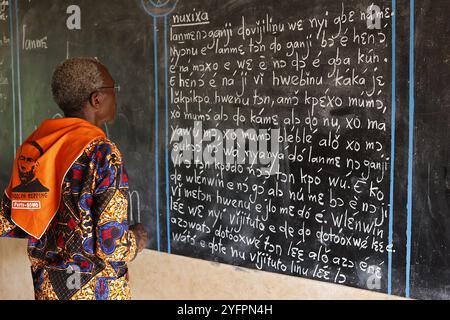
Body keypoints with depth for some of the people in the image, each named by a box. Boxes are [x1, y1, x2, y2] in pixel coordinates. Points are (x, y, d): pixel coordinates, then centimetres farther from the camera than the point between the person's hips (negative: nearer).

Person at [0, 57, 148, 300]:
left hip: (45, 287, 6)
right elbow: (111, 247, -24)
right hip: (93, 290, -6)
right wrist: (136, 241, -4)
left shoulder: (32, 145, -1)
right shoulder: (102, 152, -20)